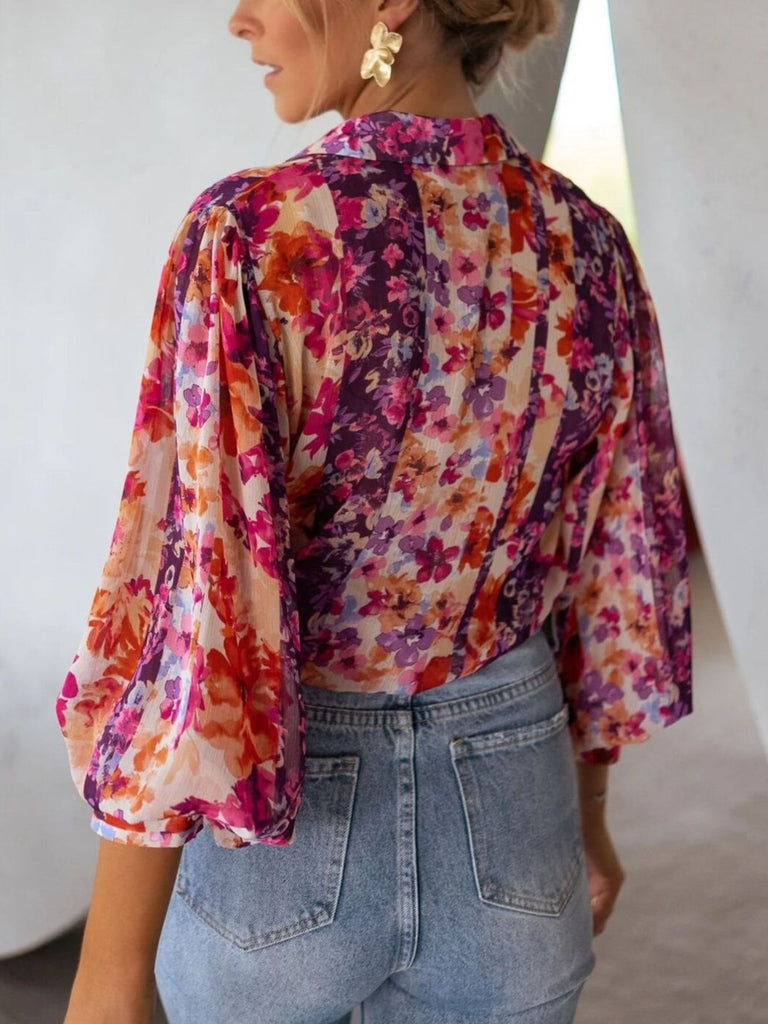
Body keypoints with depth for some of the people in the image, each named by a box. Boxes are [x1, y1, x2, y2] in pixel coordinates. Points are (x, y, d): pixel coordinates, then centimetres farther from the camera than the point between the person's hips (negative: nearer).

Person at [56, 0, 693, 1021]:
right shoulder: (588, 243, -5)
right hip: (509, 813, 4)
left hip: (280, 830, -3)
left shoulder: (256, 235, -22)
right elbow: (619, 567, 2)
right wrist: (586, 810, 16)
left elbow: (198, 611, -24)